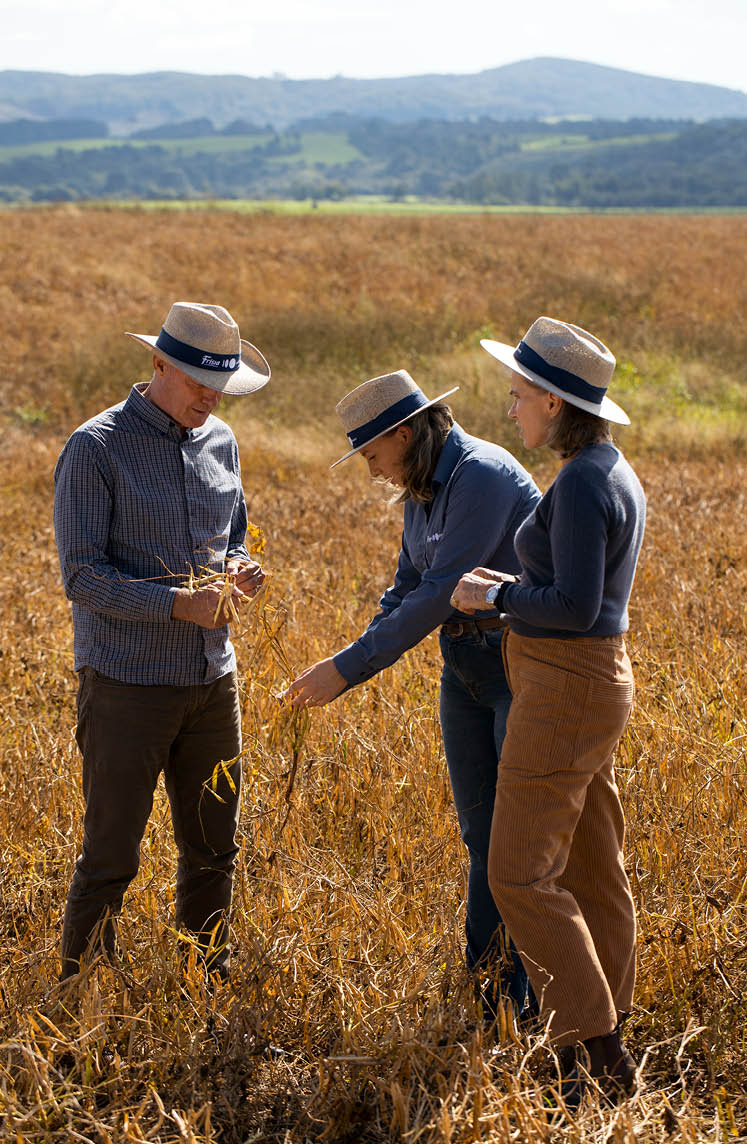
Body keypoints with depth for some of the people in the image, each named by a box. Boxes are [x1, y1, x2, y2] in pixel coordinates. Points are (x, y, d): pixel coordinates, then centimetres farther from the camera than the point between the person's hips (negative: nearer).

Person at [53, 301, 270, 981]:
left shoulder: (221, 442, 9)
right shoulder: (96, 449, -10)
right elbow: (82, 575, -13)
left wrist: (240, 570, -3)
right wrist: (179, 604, -23)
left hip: (213, 678, 6)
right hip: (127, 685, -6)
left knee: (213, 849, 13)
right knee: (111, 857, 0)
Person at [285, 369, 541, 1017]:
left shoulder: (482, 475, -21)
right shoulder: (420, 492, 8)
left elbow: (441, 593, -25)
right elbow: (406, 595, 12)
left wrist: (349, 667, -22)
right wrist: (342, 674, -1)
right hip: (464, 668, 9)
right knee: (481, 835, 12)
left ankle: (533, 1006, 7)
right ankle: (486, 991, 21)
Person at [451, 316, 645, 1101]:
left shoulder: (582, 484, -20)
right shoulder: (610, 473, 11)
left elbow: (575, 607, -25)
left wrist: (497, 595, -11)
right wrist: (514, 589, 16)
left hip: (564, 695, -10)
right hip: (588, 684, 10)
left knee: (521, 874, -7)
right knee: (590, 870, 13)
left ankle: (596, 1052, -3)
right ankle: (603, 1051, 21)